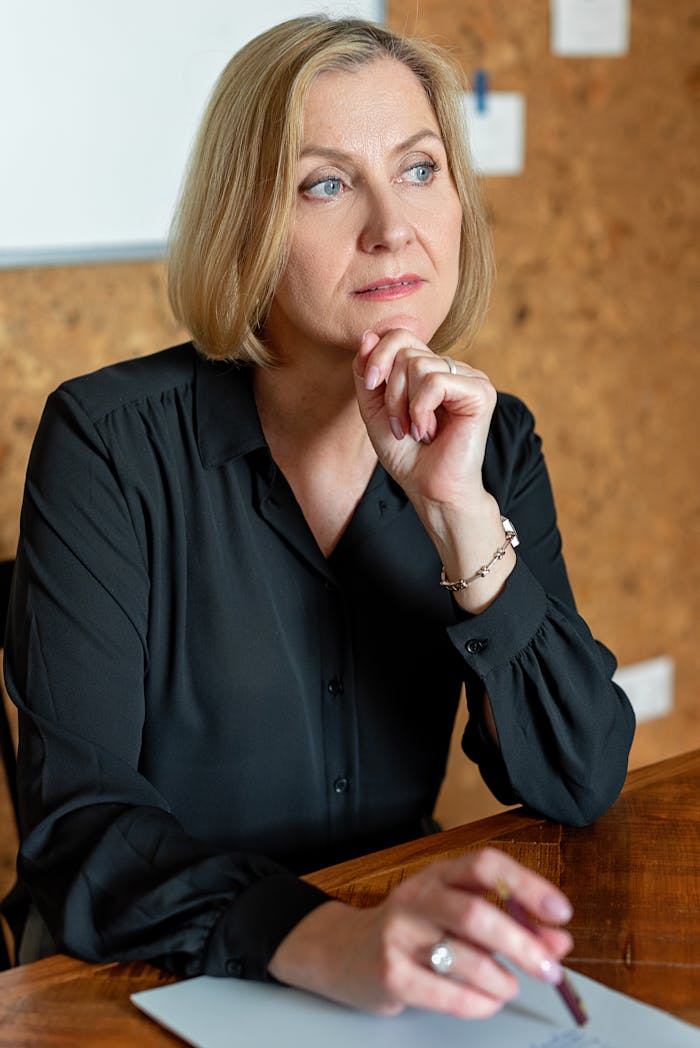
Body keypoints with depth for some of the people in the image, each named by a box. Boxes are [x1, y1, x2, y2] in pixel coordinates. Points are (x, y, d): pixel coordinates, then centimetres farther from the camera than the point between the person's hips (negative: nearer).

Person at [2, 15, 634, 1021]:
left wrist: (462, 514, -19)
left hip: (404, 954, 2)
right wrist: (331, 943, -35)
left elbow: (580, 785, -7)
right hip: (141, 983, -2)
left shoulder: (492, 440, -1)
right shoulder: (112, 440, -13)